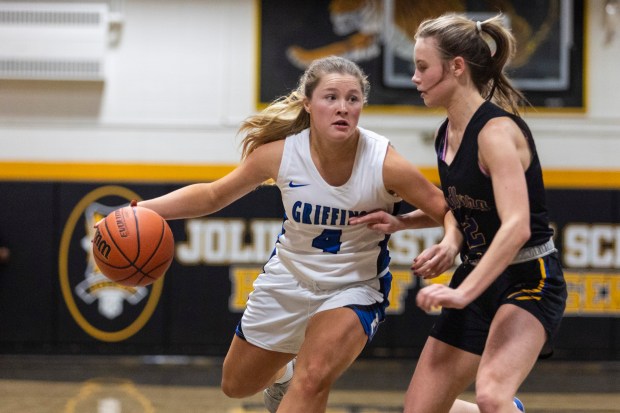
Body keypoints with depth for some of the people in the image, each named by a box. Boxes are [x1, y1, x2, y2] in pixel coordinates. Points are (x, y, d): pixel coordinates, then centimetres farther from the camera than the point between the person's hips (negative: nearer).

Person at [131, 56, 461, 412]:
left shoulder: (385, 163, -25)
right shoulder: (280, 152, -19)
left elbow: (448, 210, -13)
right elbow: (213, 196, -5)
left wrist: (450, 242, -36)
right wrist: (143, 210, -15)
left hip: (354, 288, -3)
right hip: (288, 278, 3)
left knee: (311, 382, -29)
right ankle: (282, 372, 54)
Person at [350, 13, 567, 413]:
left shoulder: (497, 130, -20)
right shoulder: (447, 134, 6)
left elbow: (517, 226, -31)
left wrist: (464, 292, -37)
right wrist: (402, 222, 9)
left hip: (529, 280, -9)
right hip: (478, 278, 9)